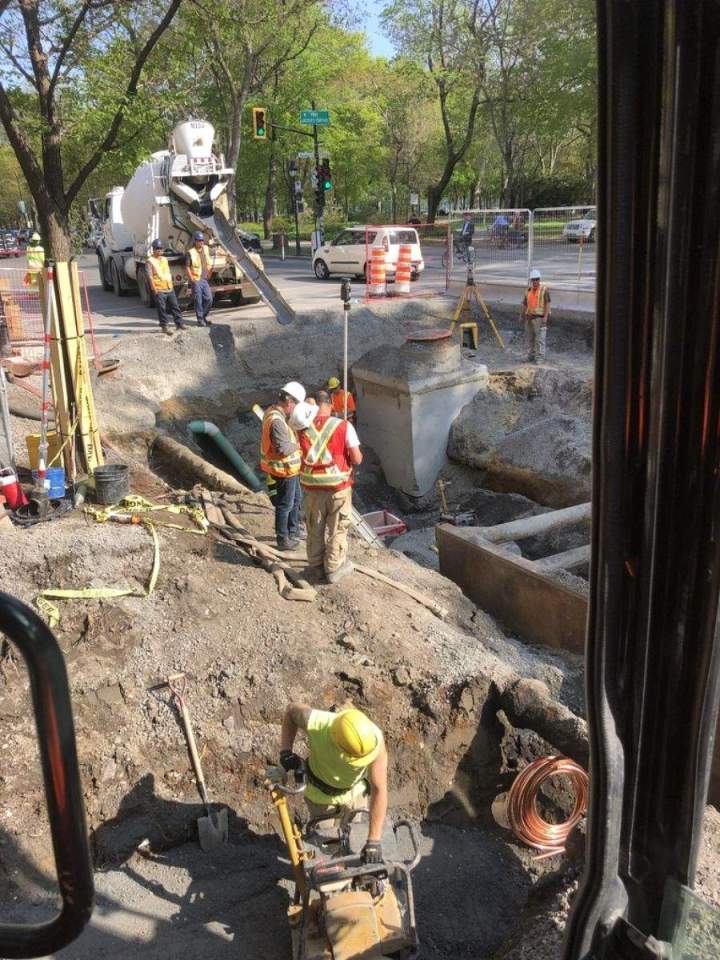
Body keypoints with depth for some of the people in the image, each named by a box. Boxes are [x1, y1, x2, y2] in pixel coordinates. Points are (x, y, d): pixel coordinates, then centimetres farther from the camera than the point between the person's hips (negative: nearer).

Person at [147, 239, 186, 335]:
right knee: (162, 309, -3)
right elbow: (150, 276, -10)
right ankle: (164, 326, 4)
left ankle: (179, 323, 18)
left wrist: (171, 284, 16)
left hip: (169, 288, 6)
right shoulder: (150, 261, -5)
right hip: (159, 290, -6)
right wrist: (154, 289, -15)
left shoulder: (164, 259, 16)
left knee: (175, 306, 10)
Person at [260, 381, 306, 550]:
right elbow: (283, 449, -33)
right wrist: (298, 445, -16)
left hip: (289, 469, 10)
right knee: (284, 506, 5)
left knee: (297, 500, 24)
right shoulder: (276, 421, -28)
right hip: (283, 471, -10)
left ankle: (293, 532, 39)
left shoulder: (273, 411, 4)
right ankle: (283, 541, 19)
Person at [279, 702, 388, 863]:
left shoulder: (375, 739, -39)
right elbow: (292, 709, -16)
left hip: (355, 790, 1)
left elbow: (379, 790, -35)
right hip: (320, 793, -1)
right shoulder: (316, 724, -40)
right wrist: (286, 750, -23)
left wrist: (374, 841, -36)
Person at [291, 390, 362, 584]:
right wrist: (356, 455, 11)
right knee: (337, 529, 14)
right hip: (338, 486, -2)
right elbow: (357, 459, -11)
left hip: (312, 486, 2)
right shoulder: (343, 426, -13)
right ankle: (334, 568, 23)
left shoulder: (302, 427, -9)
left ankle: (315, 567, 29)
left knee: (314, 528, 19)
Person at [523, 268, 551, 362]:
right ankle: (531, 356, 21)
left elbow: (547, 304, -11)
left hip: (540, 318, -6)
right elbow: (525, 304, 17)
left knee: (540, 339, -8)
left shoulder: (544, 290, -6)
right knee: (530, 338, 12)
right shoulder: (529, 290, 12)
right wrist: (523, 315, 18)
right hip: (530, 317, 6)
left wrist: (545, 317, -19)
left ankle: (539, 358, -7)